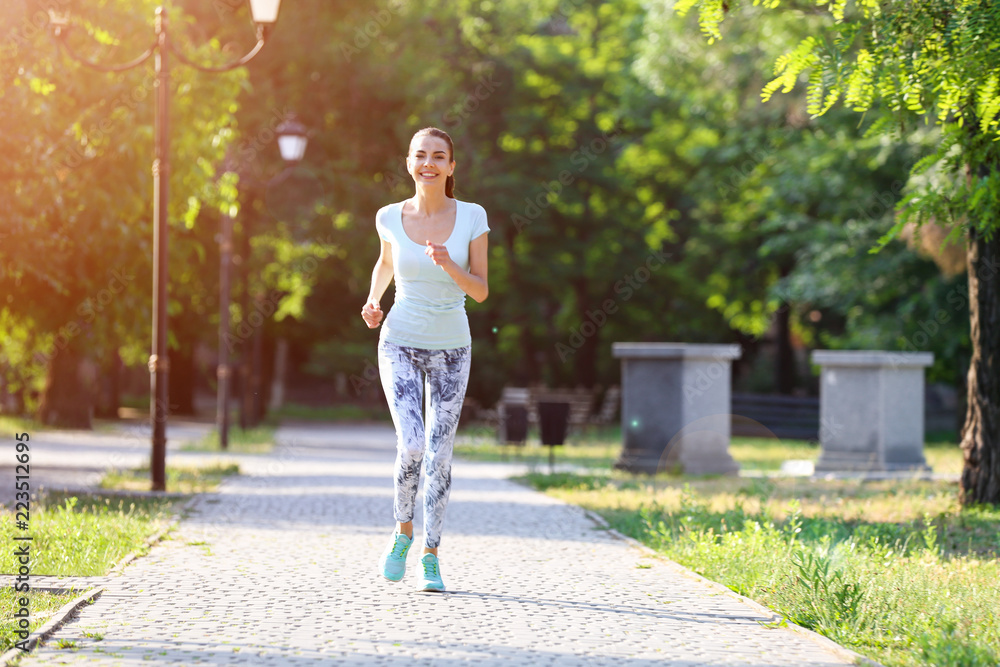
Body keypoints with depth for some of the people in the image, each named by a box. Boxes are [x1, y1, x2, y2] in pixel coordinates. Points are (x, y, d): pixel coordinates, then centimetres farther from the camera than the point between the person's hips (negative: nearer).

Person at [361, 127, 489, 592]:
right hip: (401, 344, -1)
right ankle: (403, 532, 9)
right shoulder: (391, 217, -4)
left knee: (439, 456, 1)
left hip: (450, 349, 1)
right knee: (411, 446, -17)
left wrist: (448, 265, -24)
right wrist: (373, 301, -1)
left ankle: (431, 557, 15)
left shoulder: (472, 217, -7)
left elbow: (481, 291, -7)